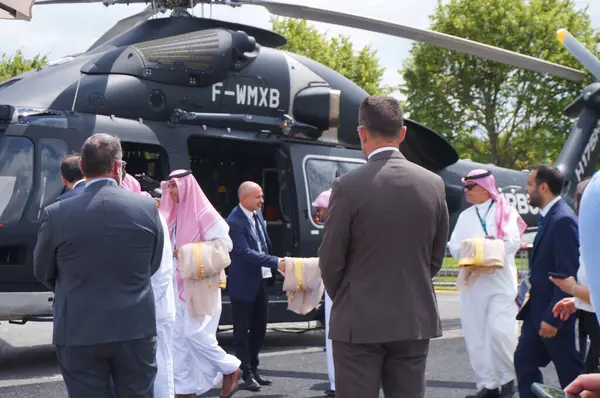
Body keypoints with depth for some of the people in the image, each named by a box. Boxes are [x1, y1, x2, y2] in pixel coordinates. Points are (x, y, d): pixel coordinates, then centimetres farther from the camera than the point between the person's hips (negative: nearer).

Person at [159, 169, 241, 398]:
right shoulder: (173, 214, 11)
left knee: (195, 334, -10)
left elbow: (224, 242, -15)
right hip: (177, 285, 7)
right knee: (178, 337, 5)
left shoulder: (203, 213, -9)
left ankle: (230, 368, 12)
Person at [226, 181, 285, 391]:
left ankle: (254, 369, 29)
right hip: (243, 284, -8)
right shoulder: (234, 222, -20)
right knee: (242, 331, 4)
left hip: (260, 280, 8)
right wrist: (274, 262, -28)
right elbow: (245, 252, -26)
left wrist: (271, 266, 8)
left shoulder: (258, 214, 5)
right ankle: (247, 374, 12)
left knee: (259, 327, 16)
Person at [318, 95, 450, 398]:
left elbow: (331, 261, -6)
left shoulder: (348, 186, -13)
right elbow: (436, 257, 7)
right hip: (415, 320, 4)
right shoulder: (433, 184, 0)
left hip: (359, 321, -4)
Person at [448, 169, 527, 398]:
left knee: (499, 330, -14)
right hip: (472, 282, 5)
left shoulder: (504, 211, 3)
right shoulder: (465, 216, 16)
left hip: (500, 281, -5)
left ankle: (508, 379, 7)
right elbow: (454, 246, 6)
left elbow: (514, 241, -10)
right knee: (476, 336, 2)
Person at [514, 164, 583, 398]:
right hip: (537, 311, 9)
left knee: (571, 373, 3)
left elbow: (568, 275, -23)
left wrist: (553, 318, -22)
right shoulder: (548, 217, 11)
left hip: (553, 314, -9)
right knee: (524, 361, 10)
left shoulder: (563, 220, -20)